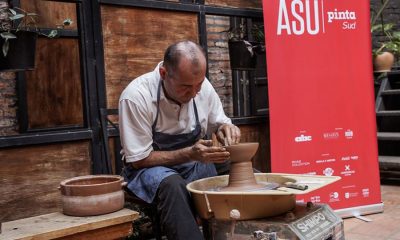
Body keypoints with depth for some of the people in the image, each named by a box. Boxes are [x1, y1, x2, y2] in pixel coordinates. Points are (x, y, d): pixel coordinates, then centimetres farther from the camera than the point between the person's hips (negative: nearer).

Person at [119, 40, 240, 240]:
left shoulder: (202, 86, -10)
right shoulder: (136, 96, -23)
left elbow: (219, 122, 8)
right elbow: (139, 160, -18)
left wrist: (226, 129, -17)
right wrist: (190, 154, -28)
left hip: (194, 164, 4)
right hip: (150, 167, -4)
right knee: (173, 186, -37)